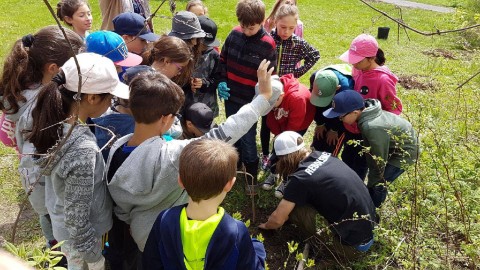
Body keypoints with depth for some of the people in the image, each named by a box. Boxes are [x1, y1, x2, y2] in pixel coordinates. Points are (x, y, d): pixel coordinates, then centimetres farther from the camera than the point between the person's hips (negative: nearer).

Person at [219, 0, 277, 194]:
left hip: (251, 101, -4)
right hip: (231, 98, 4)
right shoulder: (234, 34, -4)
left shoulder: (267, 45, -15)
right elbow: (223, 60, 8)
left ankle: (252, 178, 24)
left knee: (248, 141, 4)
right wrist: (221, 82, -4)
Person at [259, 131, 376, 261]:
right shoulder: (324, 155, 3)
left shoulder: (300, 179, -18)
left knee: (294, 207, -8)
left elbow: (277, 219, -6)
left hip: (355, 241, -7)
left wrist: (266, 225, 15)